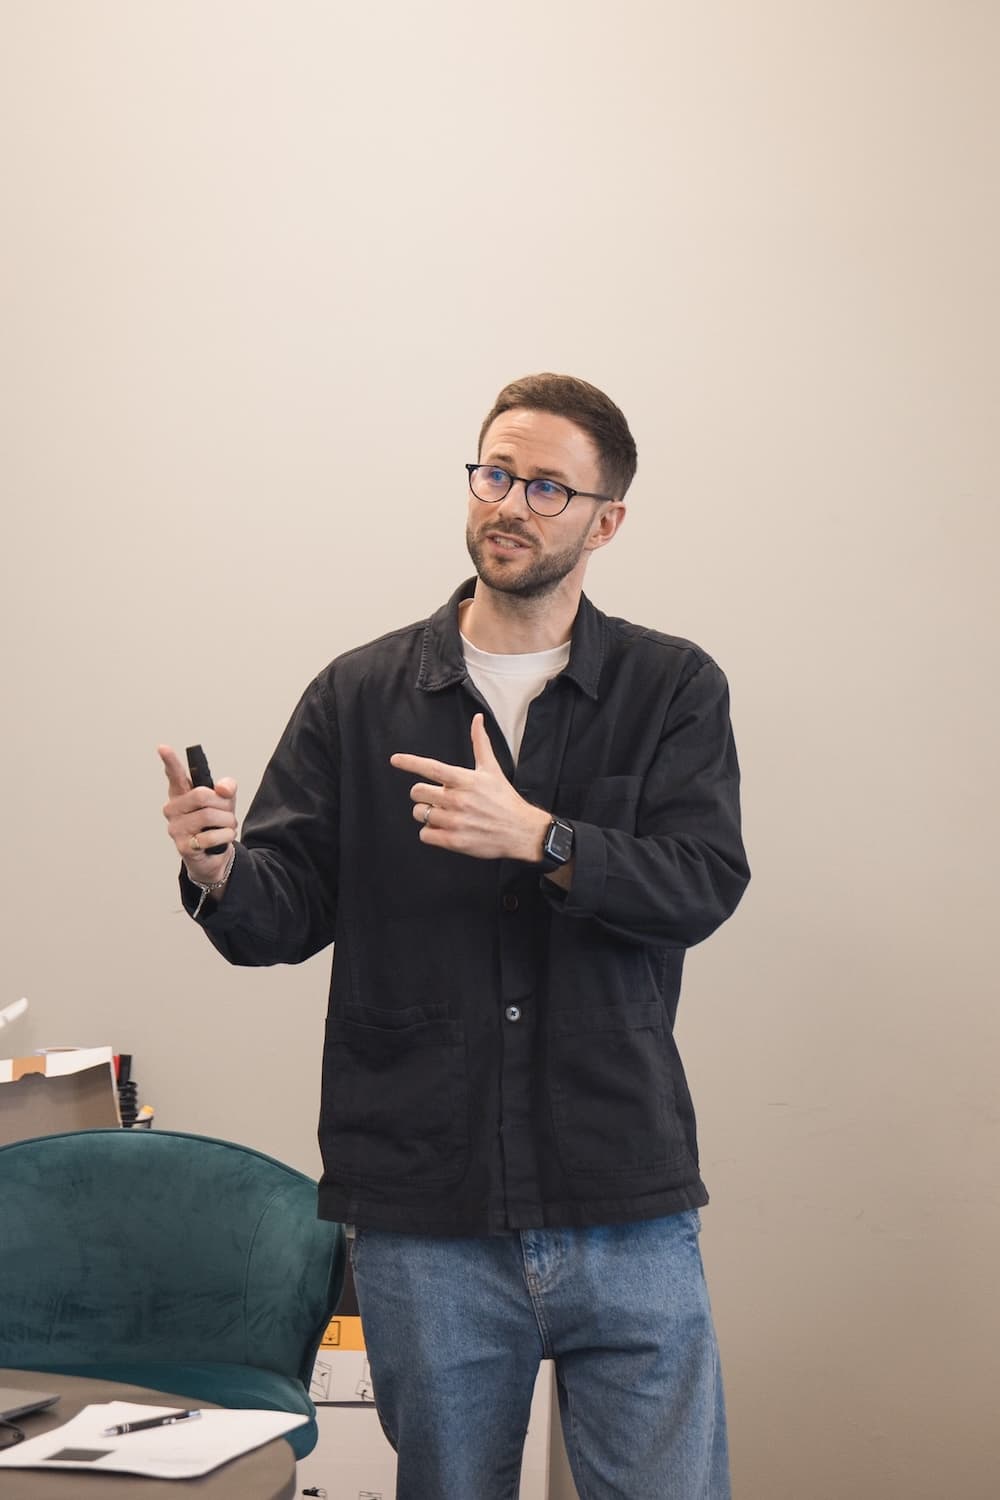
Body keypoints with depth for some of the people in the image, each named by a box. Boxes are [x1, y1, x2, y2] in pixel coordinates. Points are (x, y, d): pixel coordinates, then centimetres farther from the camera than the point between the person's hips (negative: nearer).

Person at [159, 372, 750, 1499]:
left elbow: (704, 881, -9)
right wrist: (218, 874, -19)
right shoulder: (359, 695, 7)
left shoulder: (673, 689, 5)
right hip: (423, 1218, 1)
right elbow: (288, 913, 3)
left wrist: (537, 837, -23)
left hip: (626, 1209, 0)